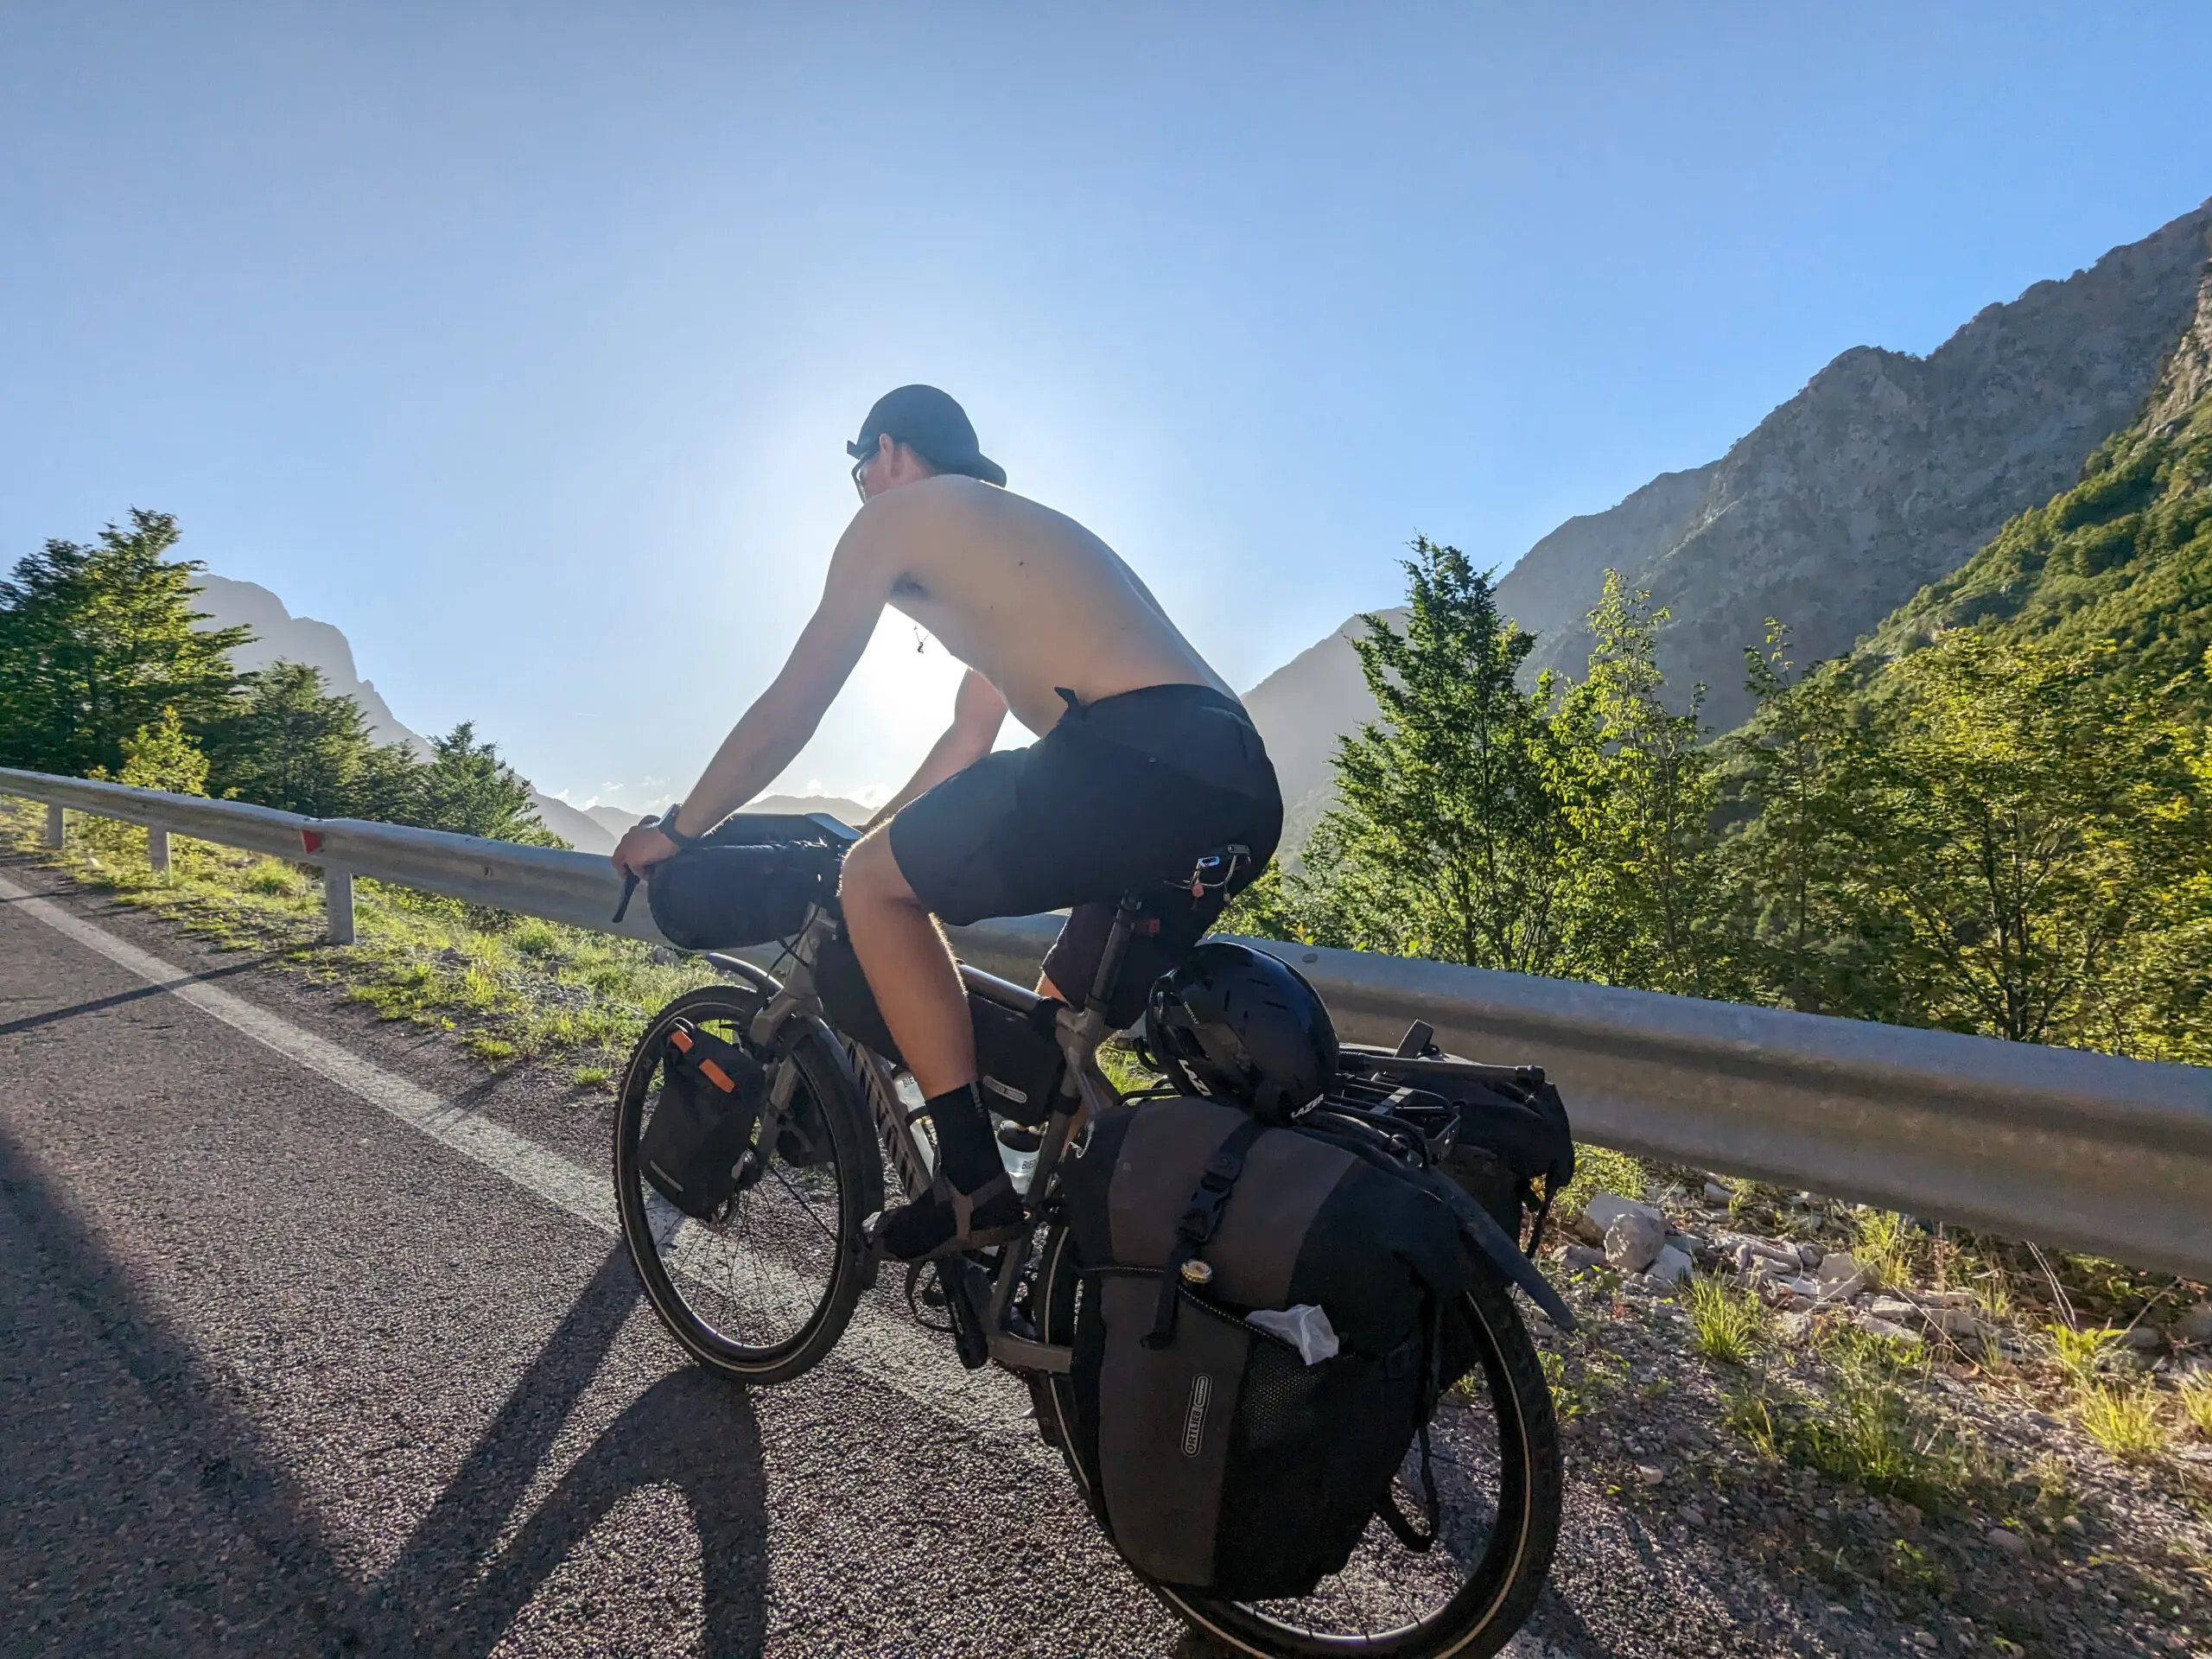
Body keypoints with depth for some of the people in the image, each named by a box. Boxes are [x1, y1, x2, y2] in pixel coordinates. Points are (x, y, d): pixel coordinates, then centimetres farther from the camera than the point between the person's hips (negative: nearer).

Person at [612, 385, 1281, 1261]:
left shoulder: (897, 512, 11)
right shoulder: (1023, 530, 35)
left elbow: (789, 709, 10)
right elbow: (970, 737, 37)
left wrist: (676, 830, 22)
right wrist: (869, 827, 43)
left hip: (1140, 757, -9)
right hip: (1244, 790, 9)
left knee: (875, 881, 4)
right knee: (1060, 1023, 24)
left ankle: (975, 1183, 0)